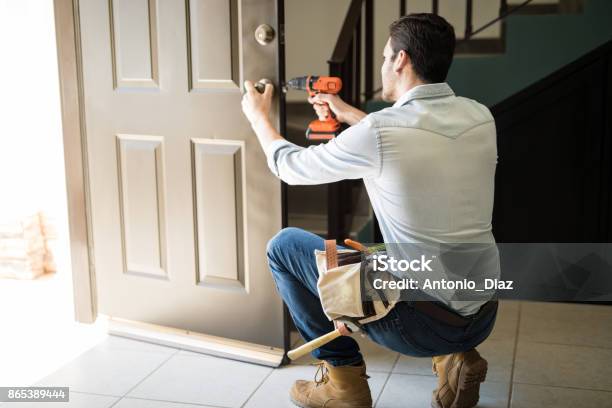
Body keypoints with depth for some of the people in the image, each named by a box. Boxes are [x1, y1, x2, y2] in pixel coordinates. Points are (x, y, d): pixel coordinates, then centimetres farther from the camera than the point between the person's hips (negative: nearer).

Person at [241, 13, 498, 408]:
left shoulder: (375, 133, -18)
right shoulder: (481, 117, 0)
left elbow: (291, 166, 0)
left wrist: (259, 117, 19)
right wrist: (347, 113, 29)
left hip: (420, 325, -6)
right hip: (484, 318, 6)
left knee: (284, 245, 8)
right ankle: (455, 357, 18)